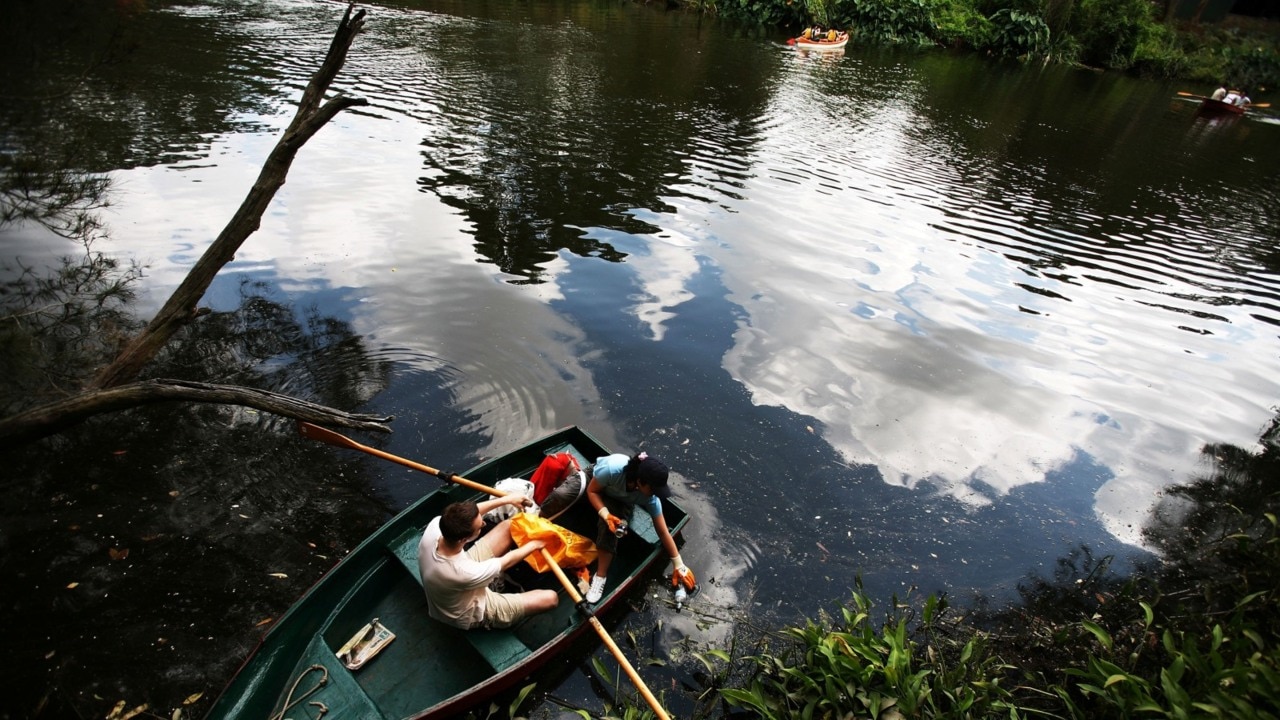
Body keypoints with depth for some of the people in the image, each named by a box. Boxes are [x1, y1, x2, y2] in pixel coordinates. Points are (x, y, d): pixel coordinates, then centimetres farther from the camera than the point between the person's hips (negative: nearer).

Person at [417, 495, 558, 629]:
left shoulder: (435, 525, -30)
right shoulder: (464, 574, -45)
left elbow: (470, 513, -7)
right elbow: (506, 562, -24)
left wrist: (506, 500, -4)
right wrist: (534, 545, -7)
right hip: (475, 611, -6)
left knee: (510, 525, 2)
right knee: (551, 599, -4)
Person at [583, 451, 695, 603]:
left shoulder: (650, 497, -33)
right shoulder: (612, 468, -45)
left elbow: (663, 532, -23)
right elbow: (592, 491, -26)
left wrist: (679, 565, -20)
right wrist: (606, 514, -41)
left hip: (622, 500, -1)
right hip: (599, 489, 1)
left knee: (610, 528, -24)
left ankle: (600, 576, -16)